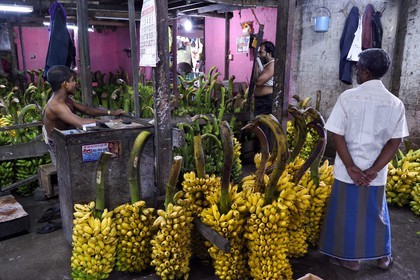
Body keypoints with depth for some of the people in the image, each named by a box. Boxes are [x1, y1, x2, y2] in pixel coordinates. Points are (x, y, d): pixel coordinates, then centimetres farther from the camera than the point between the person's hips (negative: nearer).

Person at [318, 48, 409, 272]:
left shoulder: (348, 97, -11)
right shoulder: (395, 103, -1)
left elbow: (337, 135, -14)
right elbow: (395, 142, -5)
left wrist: (351, 167, -11)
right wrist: (373, 170, -8)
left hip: (348, 170, -3)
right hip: (377, 172, 3)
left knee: (347, 213, 13)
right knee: (376, 213, 21)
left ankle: (350, 258, 27)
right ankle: (382, 256, 36)